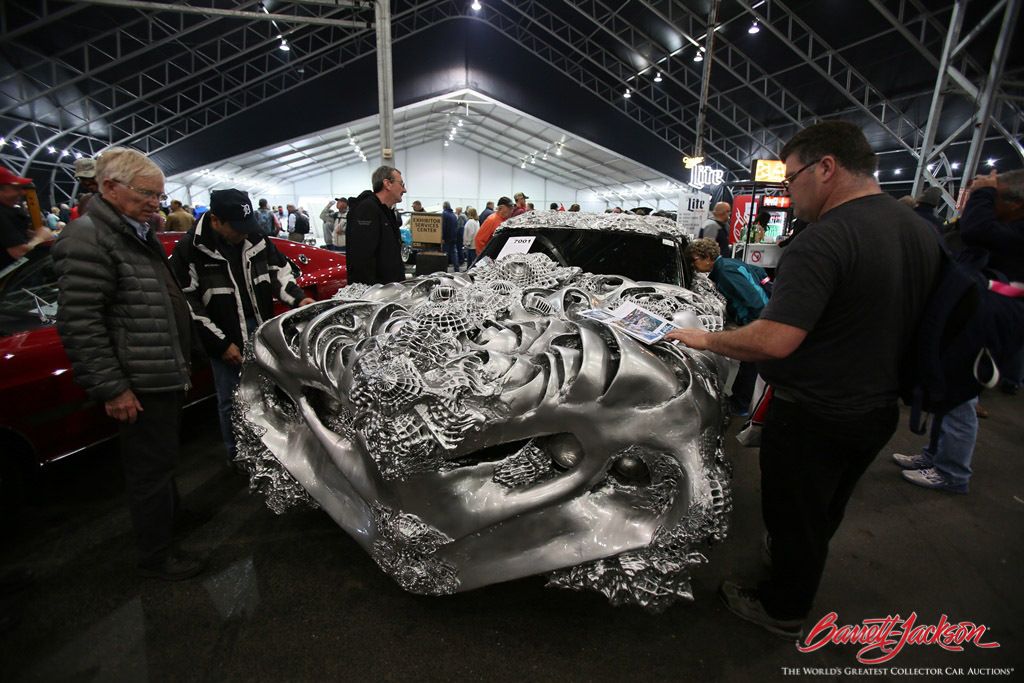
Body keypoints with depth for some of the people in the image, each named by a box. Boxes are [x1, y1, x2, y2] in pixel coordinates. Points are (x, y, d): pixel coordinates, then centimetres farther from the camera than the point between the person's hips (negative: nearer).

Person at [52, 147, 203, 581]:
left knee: (162, 458, 25)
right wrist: (111, 388, -22)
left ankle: (169, 514, 45)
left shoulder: (138, 234, 15)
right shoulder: (88, 239, -16)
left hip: (165, 376, 10)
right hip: (141, 385, -10)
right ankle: (156, 556, 20)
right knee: (150, 466, 3)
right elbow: (78, 322, -21)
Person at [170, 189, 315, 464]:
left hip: (262, 331, 4)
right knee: (231, 401, 8)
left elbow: (279, 269, 11)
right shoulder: (190, 249, -14)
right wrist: (221, 343, -13)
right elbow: (188, 304, -12)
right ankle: (237, 454, 29)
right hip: (226, 340, -4)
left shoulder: (256, 237, -2)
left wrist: (297, 298, -8)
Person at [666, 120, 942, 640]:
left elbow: (775, 341, -34)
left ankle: (784, 610, 36)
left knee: (794, 516, 14)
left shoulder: (824, 240, -27)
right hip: (878, 411, 8)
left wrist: (705, 340, -19)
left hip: (812, 417, -8)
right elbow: (892, 321, 11)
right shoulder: (922, 233, 2)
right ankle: (797, 561, 53)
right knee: (825, 513, 28)